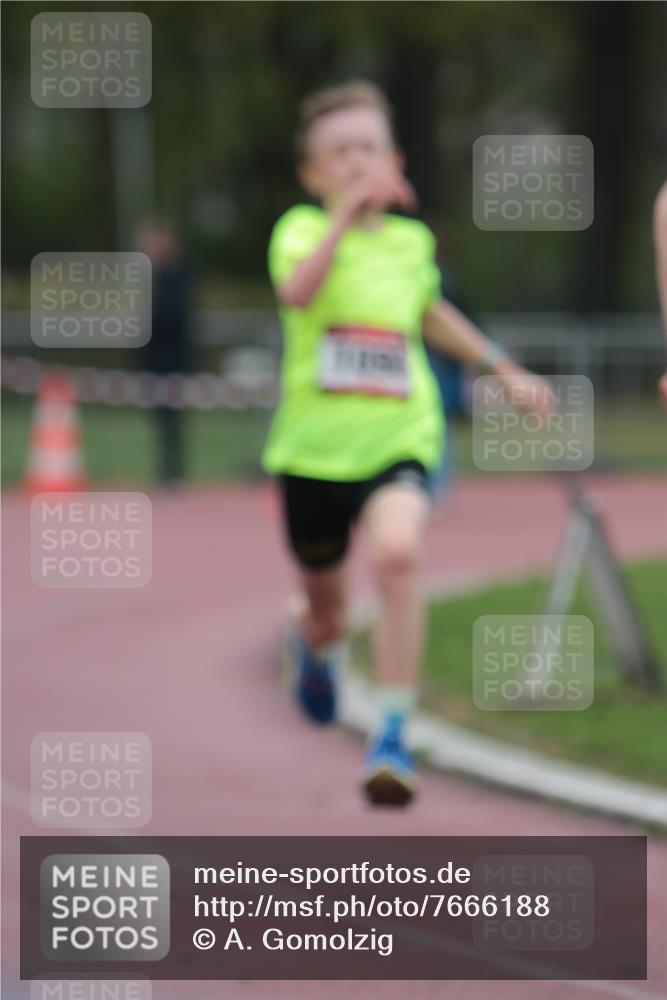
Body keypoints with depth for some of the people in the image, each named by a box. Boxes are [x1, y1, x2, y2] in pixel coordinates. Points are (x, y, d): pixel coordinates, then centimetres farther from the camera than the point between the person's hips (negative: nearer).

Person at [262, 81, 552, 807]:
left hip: (399, 440, 1)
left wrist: (506, 370, 32)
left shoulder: (412, 242, 7)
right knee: (325, 599, 15)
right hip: (315, 444, -1)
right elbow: (296, 291, -29)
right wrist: (344, 215, -33)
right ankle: (315, 644, 56)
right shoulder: (303, 230, -5)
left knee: (397, 555, -29)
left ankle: (393, 733, -23)